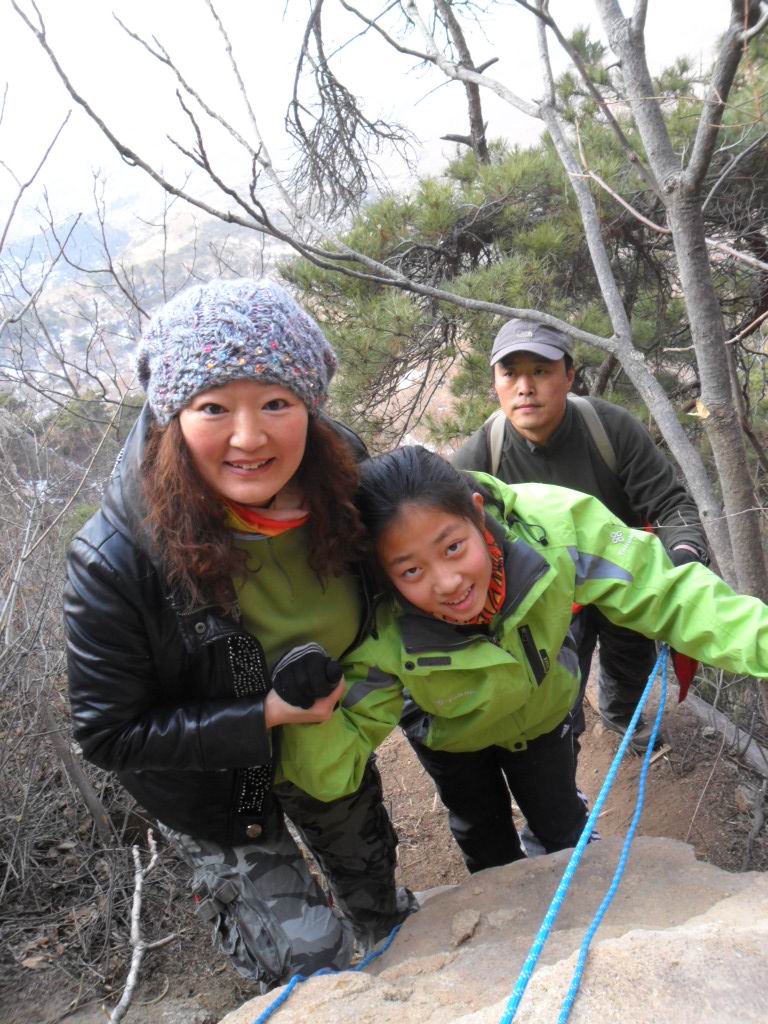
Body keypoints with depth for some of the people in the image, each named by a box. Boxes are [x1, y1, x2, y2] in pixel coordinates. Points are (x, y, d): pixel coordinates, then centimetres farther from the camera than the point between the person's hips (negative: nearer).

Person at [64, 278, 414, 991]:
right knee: (309, 961, 7)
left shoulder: (337, 478, -24)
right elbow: (108, 732, -24)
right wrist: (264, 718, -31)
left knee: (372, 878, 31)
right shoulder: (116, 562, -36)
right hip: (212, 785, -4)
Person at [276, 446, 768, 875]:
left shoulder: (550, 526, -42)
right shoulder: (385, 641, -42)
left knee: (560, 821, 23)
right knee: (483, 835, 27)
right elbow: (336, 772, -34)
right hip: (451, 738, 0)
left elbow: (661, 594, -31)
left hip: (543, 710, 1)